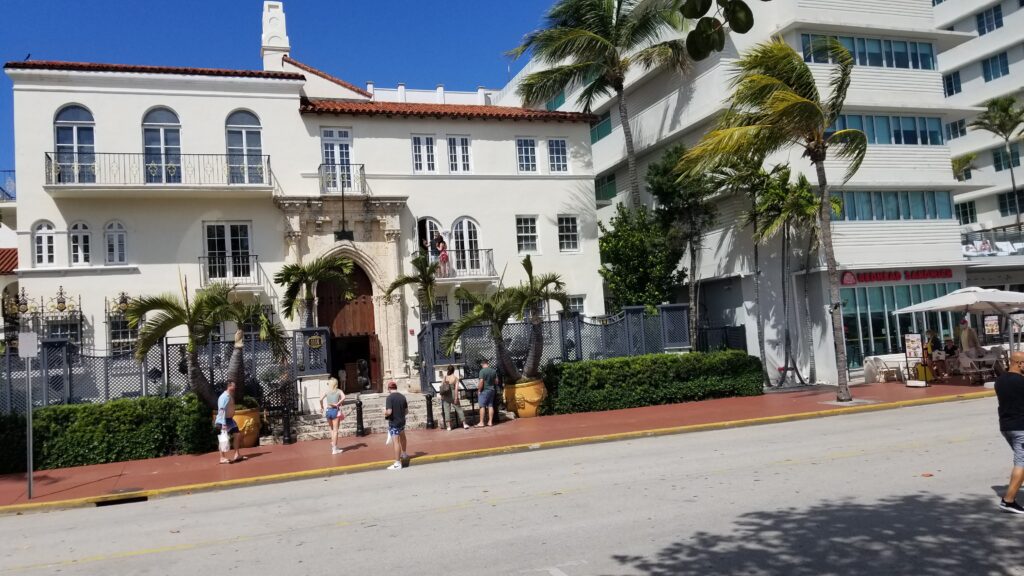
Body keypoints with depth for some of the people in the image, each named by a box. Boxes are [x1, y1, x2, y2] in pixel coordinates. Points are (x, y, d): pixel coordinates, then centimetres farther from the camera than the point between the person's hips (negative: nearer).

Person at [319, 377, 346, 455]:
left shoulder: (327, 391, 4)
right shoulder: (339, 391, 0)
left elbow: (321, 399, -10)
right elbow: (343, 397, -20)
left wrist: (321, 407, 2)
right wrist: (338, 403, -12)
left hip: (328, 411, 3)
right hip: (335, 411, -2)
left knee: (332, 429, 21)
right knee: (335, 430, 2)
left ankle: (333, 445, 24)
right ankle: (334, 448, 2)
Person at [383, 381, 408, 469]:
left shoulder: (390, 397, -17)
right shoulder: (402, 397, 2)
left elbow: (389, 412, -25)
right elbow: (406, 411, 8)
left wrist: (385, 413, -3)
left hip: (393, 422, -7)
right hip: (402, 421, 7)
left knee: (396, 441, -6)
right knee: (402, 436, 30)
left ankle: (397, 464, -4)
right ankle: (404, 454, 52)